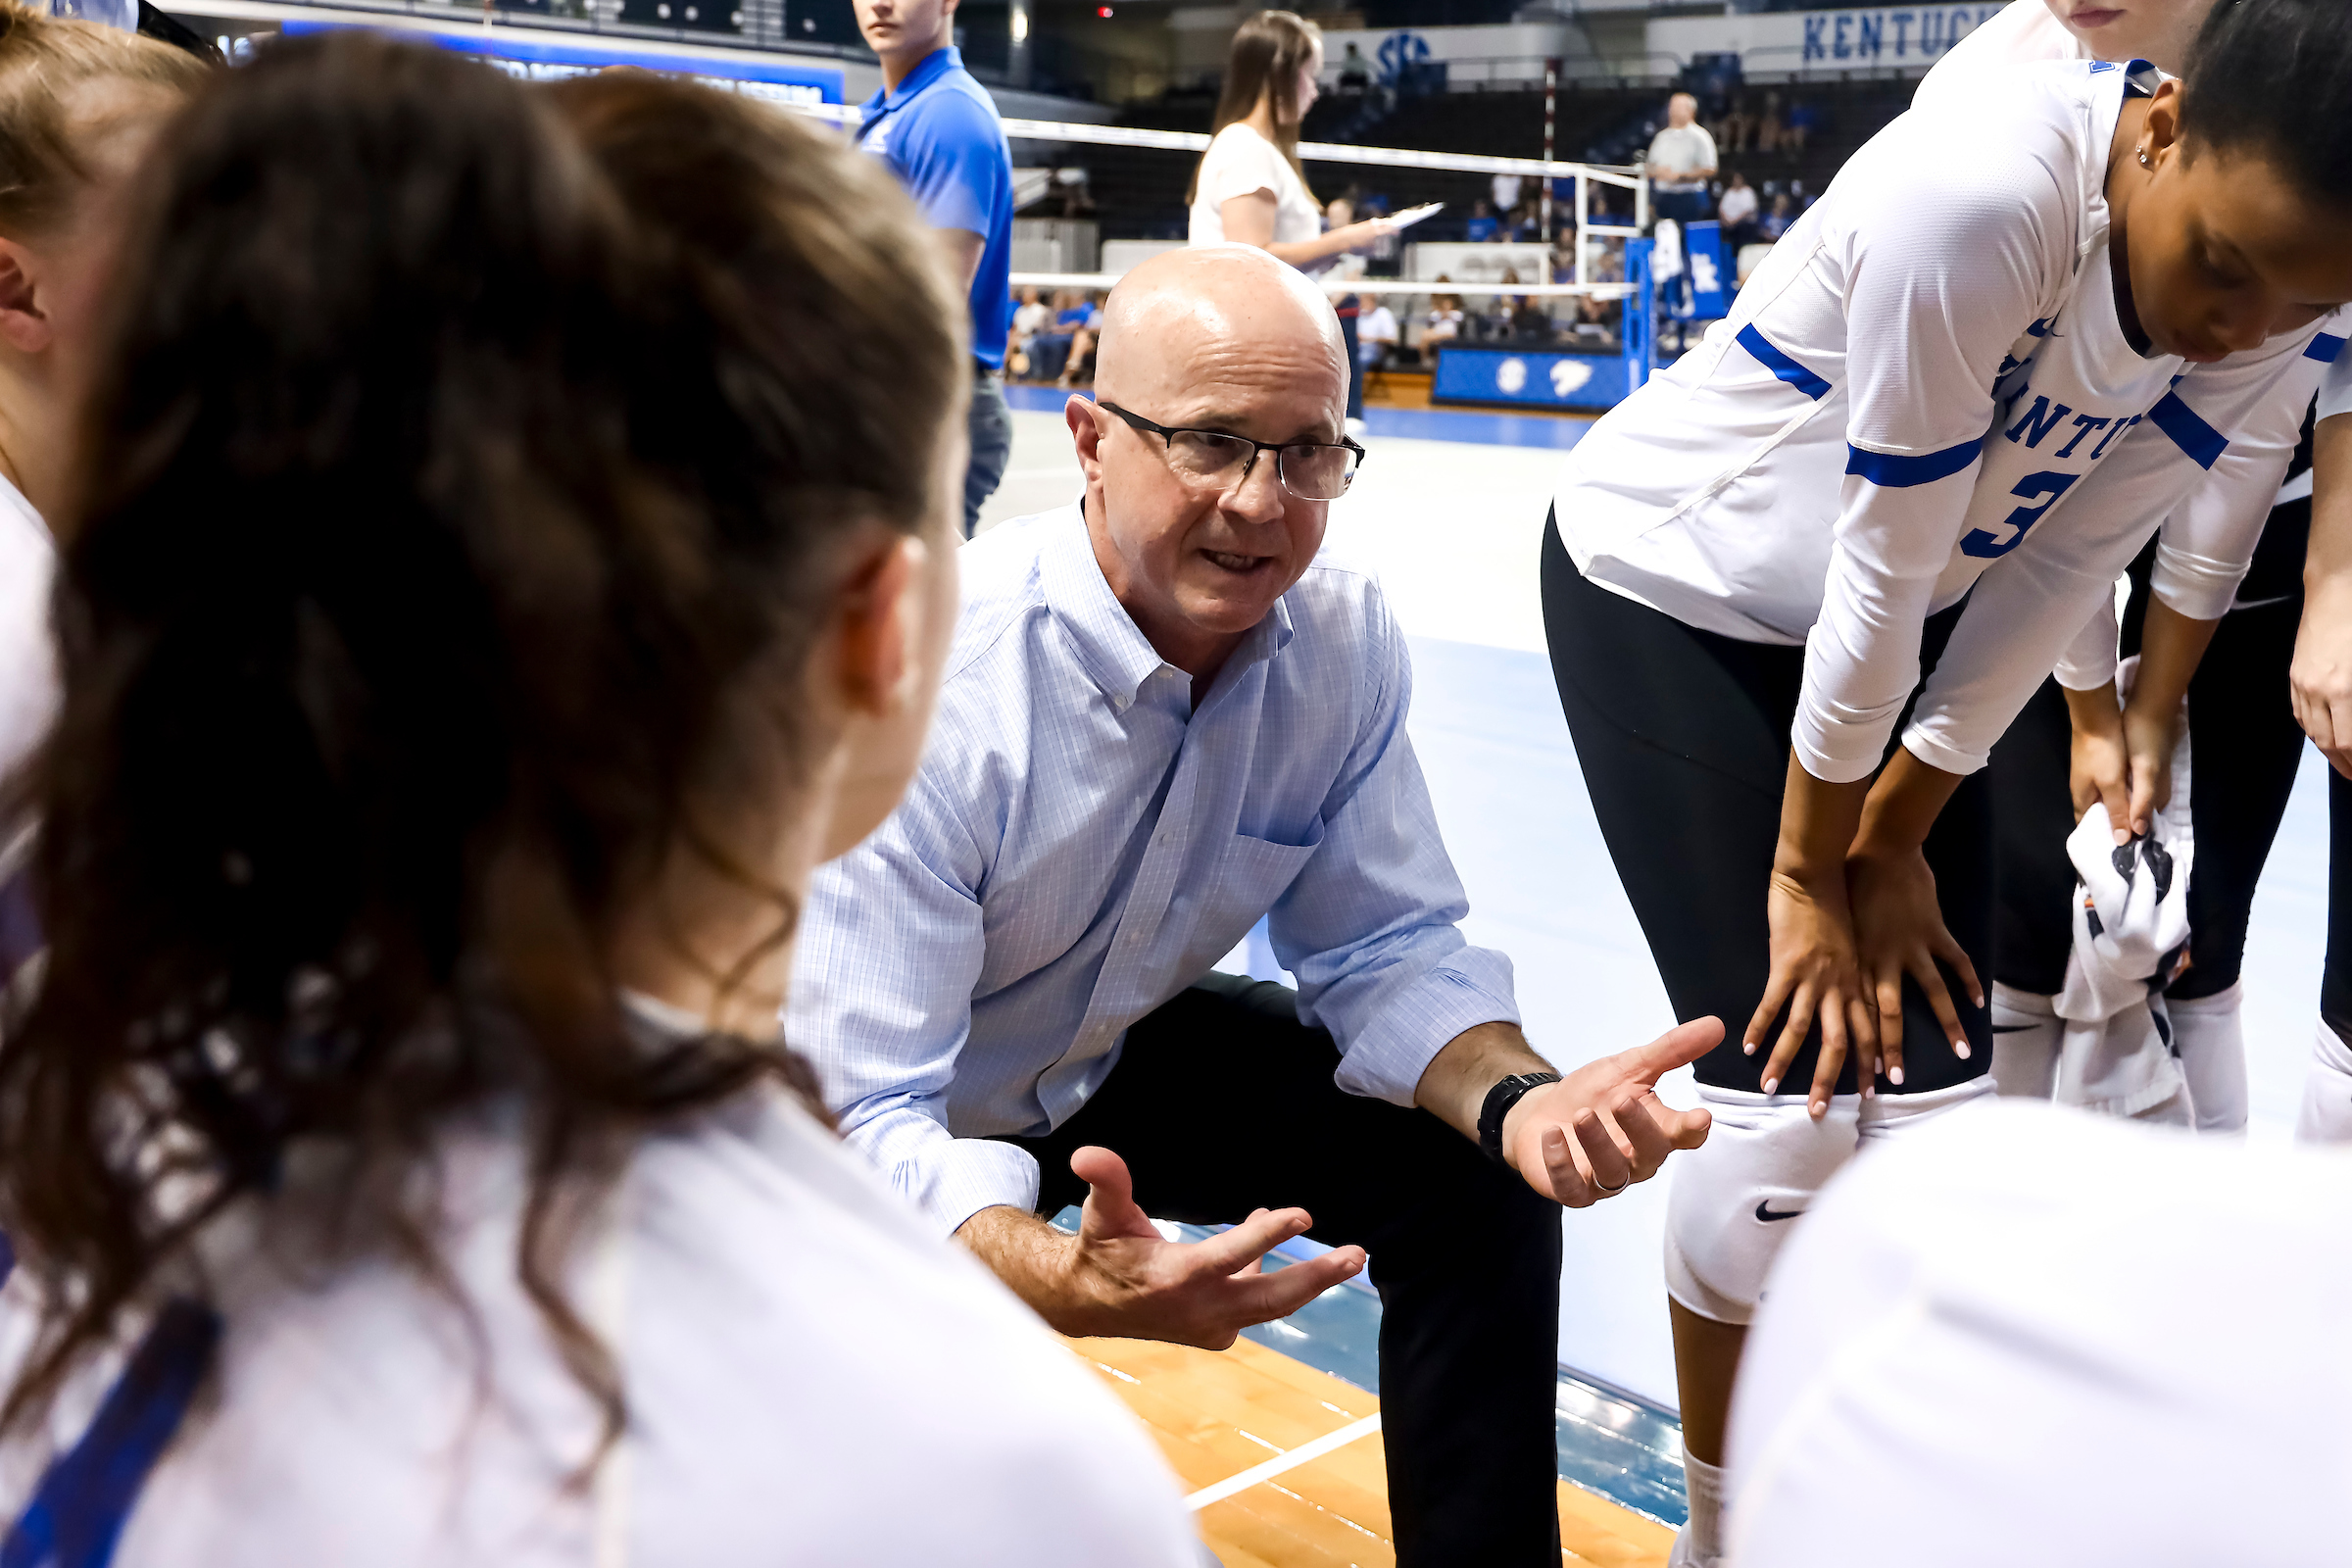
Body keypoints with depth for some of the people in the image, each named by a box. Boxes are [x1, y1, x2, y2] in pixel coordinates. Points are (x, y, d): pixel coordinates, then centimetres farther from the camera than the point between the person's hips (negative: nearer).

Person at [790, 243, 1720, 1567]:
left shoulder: (1346, 639, -15)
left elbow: (1385, 949, -6)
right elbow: (857, 1118, -32)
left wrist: (1514, 1099, -28)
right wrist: (1068, 1280, -52)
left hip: (1111, 1058, 5)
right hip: (907, 1126, -5)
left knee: (1475, 1174, -9)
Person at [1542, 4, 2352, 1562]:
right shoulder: (1982, 205, -34)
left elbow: (2058, 574, -7)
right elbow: (1883, 569, -26)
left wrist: (1897, 837, -5)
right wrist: (1808, 870, -15)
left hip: (1887, 634, 6)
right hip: (1673, 593, -6)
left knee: (1935, 1105, 1)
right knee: (1794, 1105, -8)